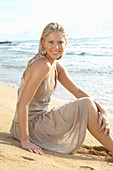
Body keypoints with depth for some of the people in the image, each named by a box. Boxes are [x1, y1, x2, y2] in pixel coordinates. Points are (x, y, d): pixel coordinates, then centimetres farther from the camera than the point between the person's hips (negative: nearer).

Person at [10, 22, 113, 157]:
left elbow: (78, 92, 4)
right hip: (30, 125, -9)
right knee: (86, 105, -19)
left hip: (42, 118, 9)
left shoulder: (57, 66, 5)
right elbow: (22, 104, -26)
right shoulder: (42, 65, -22)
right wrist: (25, 141, -27)